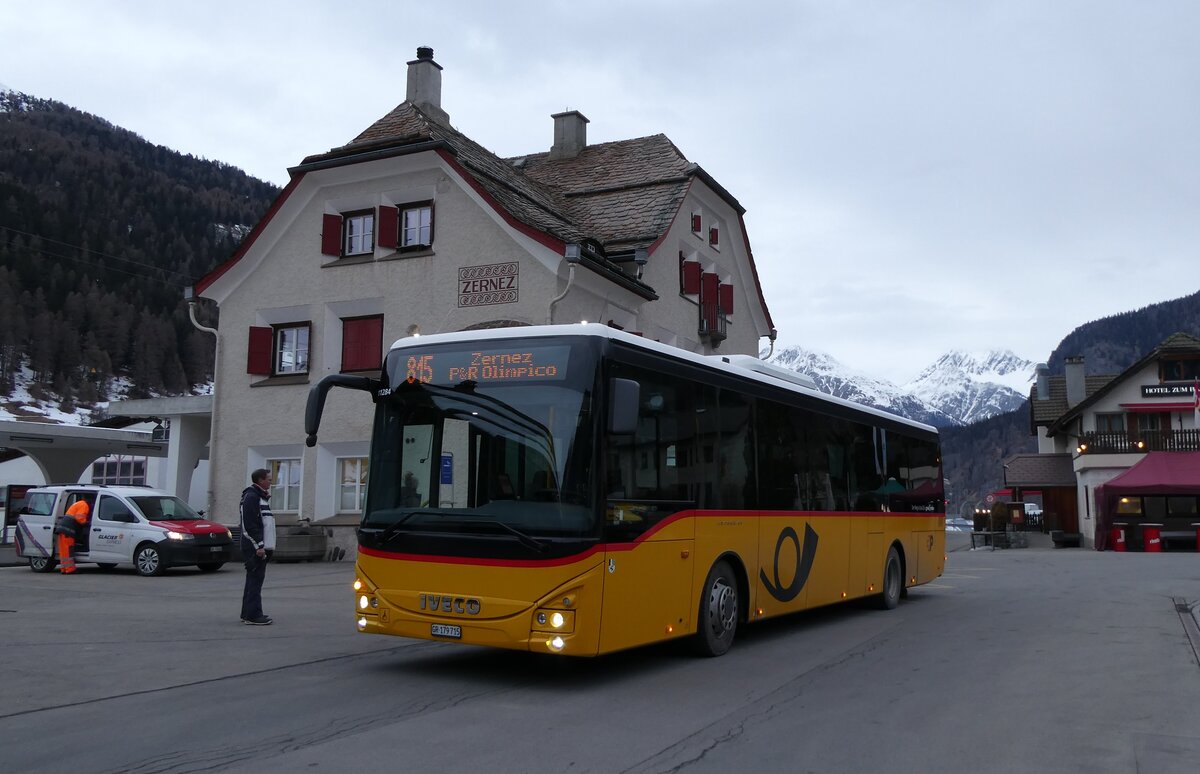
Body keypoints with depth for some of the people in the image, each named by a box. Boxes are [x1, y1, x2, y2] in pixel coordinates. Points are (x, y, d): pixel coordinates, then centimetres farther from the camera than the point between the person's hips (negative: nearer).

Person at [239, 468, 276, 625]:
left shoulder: (261, 497, 20)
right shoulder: (251, 497, -13)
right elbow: (250, 524, -20)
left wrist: (267, 545, 21)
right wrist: (258, 546, -21)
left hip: (262, 546, 11)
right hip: (255, 547, -11)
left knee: (254, 580, 13)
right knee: (255, 580, -9)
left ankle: (247, 613, 19)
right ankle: (253, 615, -8)